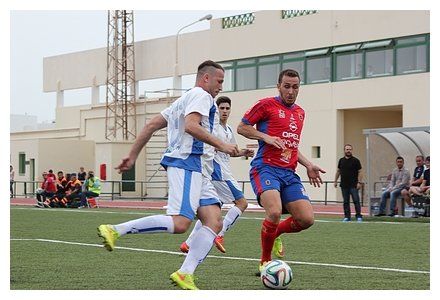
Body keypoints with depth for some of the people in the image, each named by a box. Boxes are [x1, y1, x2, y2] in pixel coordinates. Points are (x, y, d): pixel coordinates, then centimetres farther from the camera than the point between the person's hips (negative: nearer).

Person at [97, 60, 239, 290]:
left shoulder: (183, 100, 28)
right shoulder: (200, 95, -1)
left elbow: (151, 125, 24)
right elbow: (191, 125, -19)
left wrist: (132, 156, 22)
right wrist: (221, 145, -15)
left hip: (199, 171, 10)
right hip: (187, 163, -10)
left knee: (214, 222, -3)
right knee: (179, 223, -22)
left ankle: (184, 274, -12)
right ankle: (115, 230, -18)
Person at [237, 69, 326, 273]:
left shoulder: (300, 113, 21)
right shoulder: (267, 105, 0)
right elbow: (241, 128, 4)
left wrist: (308, 165, 18)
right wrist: (266, 137, -10)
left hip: (289, 173, 6)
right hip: (266, 169, -6)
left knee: (306, 219, -9)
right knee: (275, 212, -29)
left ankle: (274, 233, 23)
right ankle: (265, 262, -8)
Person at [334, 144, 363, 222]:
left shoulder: (355, 161, -1)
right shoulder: (341, 160, 12)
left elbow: (360, 172, -3)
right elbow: (338, 171, 20)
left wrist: (359, 182, -11)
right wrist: (335, 181, 15)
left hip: (353, 185, -4)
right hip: (344, 185, 4)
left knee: (356, 200, -8)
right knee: (346, 202, 7)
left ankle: (358, 216, -2)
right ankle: (347, 216, 12)